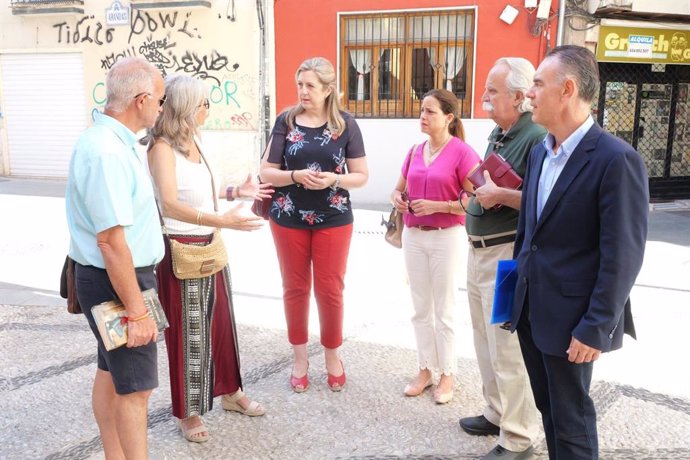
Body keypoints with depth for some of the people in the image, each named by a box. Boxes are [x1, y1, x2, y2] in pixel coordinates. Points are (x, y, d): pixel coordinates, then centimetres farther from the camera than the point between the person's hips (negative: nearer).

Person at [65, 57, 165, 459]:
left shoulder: (112, 140, 7)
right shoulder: (106, 151, -25)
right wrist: (137, 310, -24)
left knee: (111, 373, 19)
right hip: (117, 281, -10)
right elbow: (111, 241, -27)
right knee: (136, 387, -1)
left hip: (118, 276, 10)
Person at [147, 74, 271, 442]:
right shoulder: (162, 146, -17)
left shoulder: (193, 141, 8)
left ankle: (230, 392, 38)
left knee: (221, 321, 19)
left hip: (210, 246, 8)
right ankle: (188, 412, 23)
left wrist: (236, 191, 9)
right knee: (187, 331, 5)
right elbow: (170, 204, -30)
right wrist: (224, 220, -38)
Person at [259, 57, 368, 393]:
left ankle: (332, 356, 28)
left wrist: (333, 180, -20)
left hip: (333, 220, -1)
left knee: (330, 290, 7)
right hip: (288, 219, 1)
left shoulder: (345, 124, -3)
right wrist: (296, 176, -20)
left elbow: (361, 175, -1)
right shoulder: (286, 121, -1)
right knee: (295, 289, 10)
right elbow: (266, 172, -2)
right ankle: (300, 358, 27)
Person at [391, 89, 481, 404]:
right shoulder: (415, 152, 7)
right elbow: (399, 188, 19)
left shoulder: (462, 152, -12)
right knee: (421, 308, 14)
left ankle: (447, 375, 20)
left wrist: (437, 205, -22)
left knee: (444, 310, 5)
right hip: (413, 236, 6)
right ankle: (425, 369, 27)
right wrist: (397, 198, -4)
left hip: (446, 238, -6)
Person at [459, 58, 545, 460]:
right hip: (479, 251, 10)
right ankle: (497, 414, 36)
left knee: (508, 350, -1)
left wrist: (502, 196, -26)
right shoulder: (497, 134, 12)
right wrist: (480, 190, 4)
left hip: (507, 256, -10)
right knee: (487, 343, 20)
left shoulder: (537, 138, -17)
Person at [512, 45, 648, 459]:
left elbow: (622, 256, -19)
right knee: (549, 408, 21)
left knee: (571, 420, 9)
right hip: (531, 308, 7)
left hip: (571, 318, -7)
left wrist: (595, 329, -18)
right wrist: (518, 284, 14)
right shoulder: (540, 152, 7)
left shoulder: (617, 160, -18)